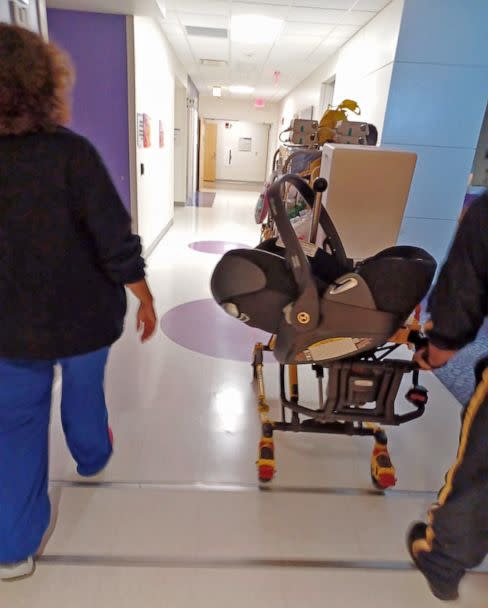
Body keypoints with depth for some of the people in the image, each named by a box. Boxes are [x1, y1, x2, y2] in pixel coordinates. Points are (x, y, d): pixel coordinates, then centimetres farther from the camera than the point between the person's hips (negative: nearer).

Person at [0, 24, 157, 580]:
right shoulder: (70, 152, -17)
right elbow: (117, 244, -20)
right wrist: (145, 300, -5)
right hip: (84, 314, -1)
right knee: (84, 392, 26)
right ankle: (92, 457, 54)